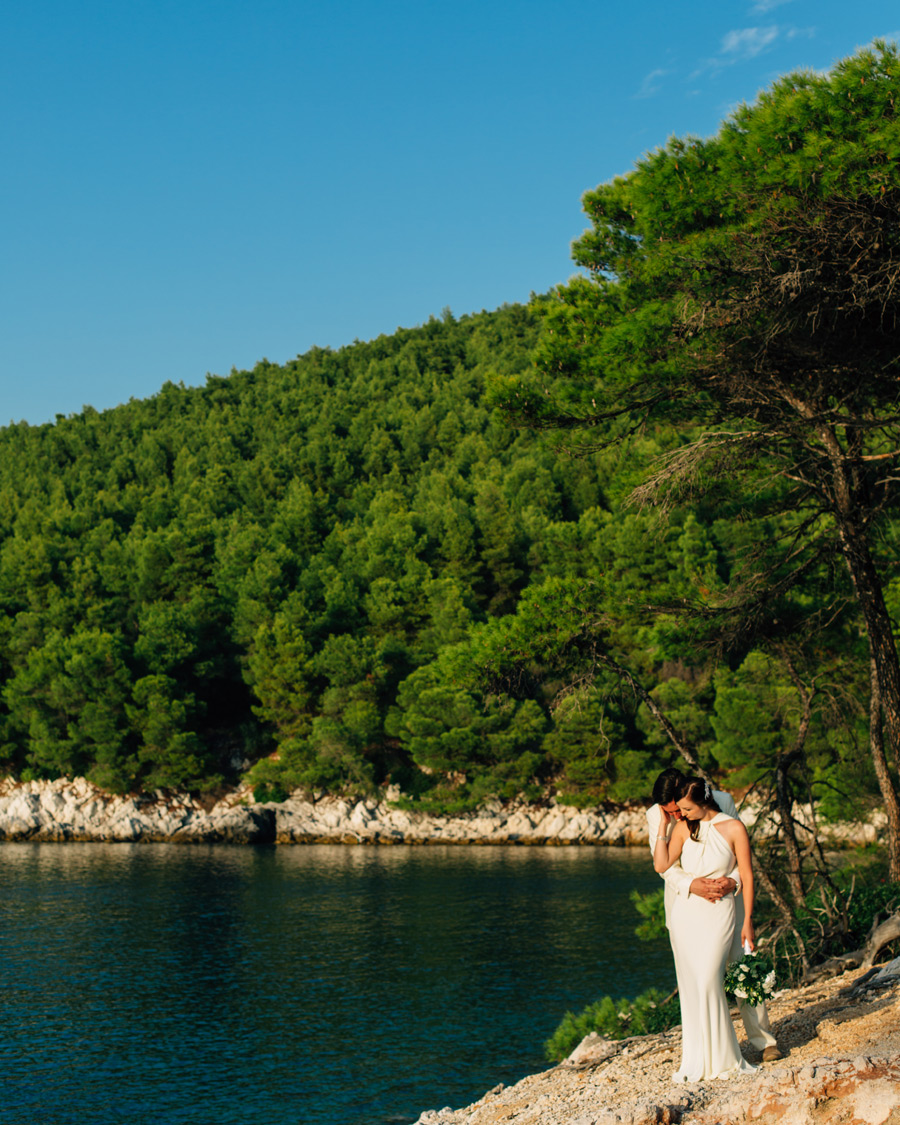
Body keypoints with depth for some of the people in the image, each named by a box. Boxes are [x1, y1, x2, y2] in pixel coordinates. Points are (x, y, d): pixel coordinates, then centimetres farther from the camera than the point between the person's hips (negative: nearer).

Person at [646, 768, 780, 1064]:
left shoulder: (722, 802, -16)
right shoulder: (655, 816, -13)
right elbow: (666, 866, -16)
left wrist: (733, 881, -30)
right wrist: (691, 885, -36)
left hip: (726, 895, -1)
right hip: (684, 900, 1)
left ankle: (763, 1039, 9)